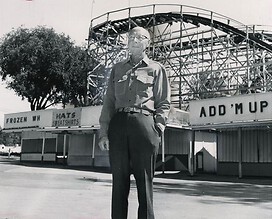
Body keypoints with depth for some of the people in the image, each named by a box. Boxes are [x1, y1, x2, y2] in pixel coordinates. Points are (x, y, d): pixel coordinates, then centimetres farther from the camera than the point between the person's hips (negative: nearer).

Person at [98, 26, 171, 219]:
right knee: (119, 180, 3)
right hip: (118, 124, 3)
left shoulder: (157, 69, 13)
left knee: (144, 181, -1)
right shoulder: (118, 69, 21)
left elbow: (164, 103, 7)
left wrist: (158, 128, -8)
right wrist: (104, 132, 5)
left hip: (144, 123, -2)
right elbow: (109, 102, 15)